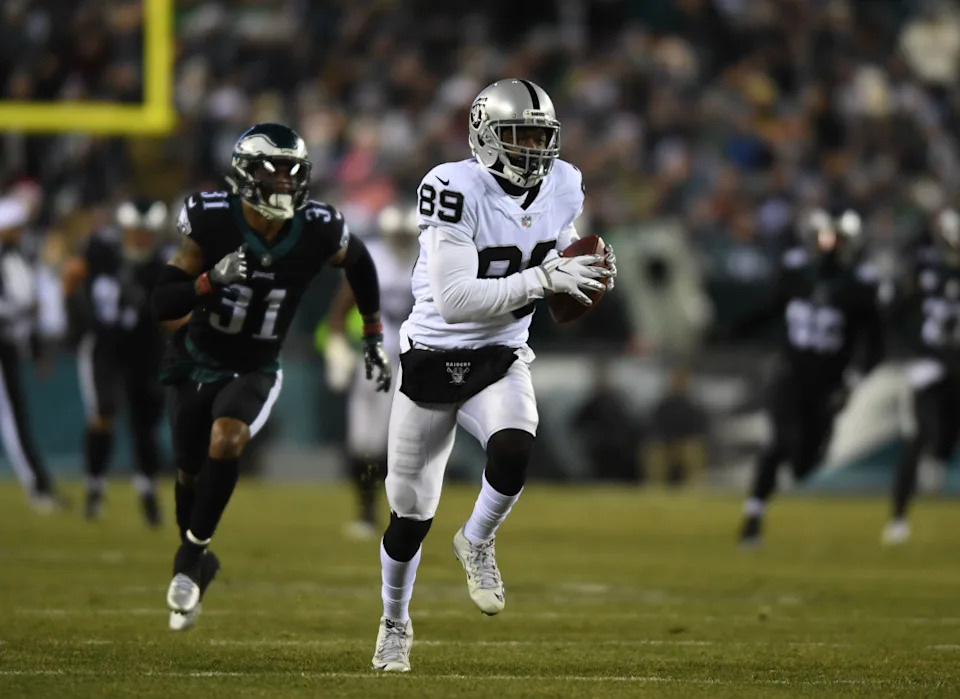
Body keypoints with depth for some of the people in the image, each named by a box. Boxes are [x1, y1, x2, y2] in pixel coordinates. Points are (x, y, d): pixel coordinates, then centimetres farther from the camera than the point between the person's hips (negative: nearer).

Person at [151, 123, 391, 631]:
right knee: (191, 474, 9)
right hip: (197, 361, 1)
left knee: (225, 442, -28)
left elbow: (358, 261, 7)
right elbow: (163, 304, -21)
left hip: (254, 370, -1)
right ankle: (197, 566, 36)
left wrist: (374, 336, 11)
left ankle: (191, 555, -12)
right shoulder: (211, 221, -22)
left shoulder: (316, 232, -18)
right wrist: (211, 280, -40)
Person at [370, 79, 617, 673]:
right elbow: (454, 299, -28)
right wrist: (544, 279, -31)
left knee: (513, 452, -31)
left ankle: (477, 544, 2)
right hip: (433, 359, -3)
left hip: (501, 361, 3)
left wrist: (591, 272, -4)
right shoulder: (456, 190, -22)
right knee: (412, 516, 8)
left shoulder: (563, 188, -3)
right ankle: (395, 623, 37)